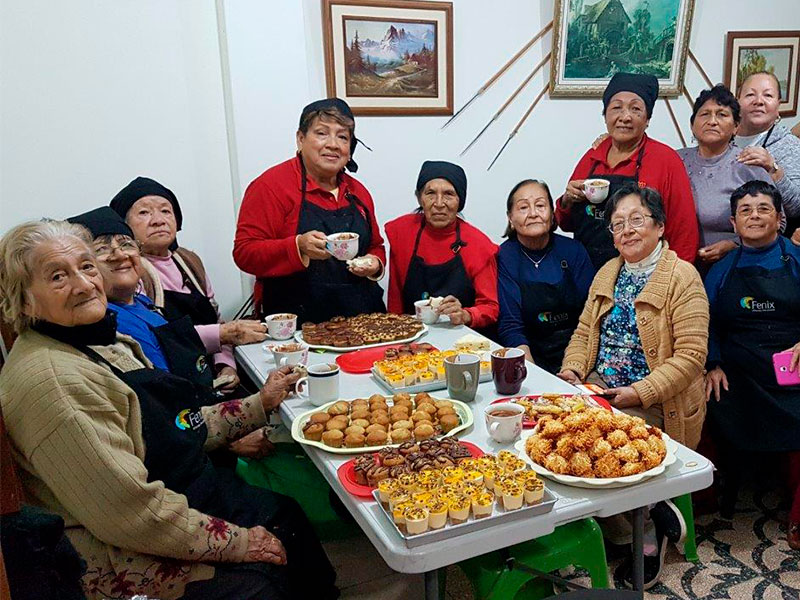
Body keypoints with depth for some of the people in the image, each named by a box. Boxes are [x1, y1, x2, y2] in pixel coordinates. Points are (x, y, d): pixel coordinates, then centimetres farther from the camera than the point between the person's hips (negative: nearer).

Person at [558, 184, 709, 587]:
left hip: (654, 404, -6)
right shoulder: (607, 274, 15)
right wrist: (573, 370, -2)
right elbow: (583, 333, 17)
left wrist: (639, 393, -22)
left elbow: (691, 355, -14)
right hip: (598, 389, 7)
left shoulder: (683, 277, -7)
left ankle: (646, 535, 2)